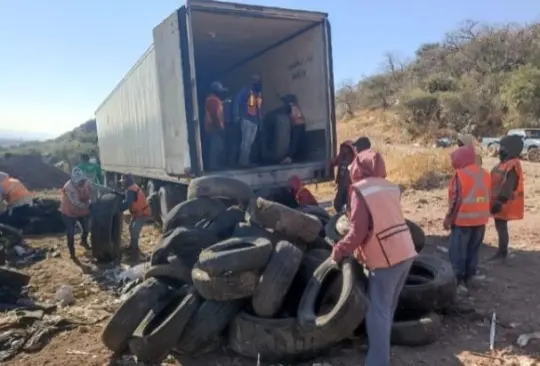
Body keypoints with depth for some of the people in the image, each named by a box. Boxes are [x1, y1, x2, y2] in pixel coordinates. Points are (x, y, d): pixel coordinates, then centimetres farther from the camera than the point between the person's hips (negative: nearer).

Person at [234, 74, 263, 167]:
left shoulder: (259, 93, 16)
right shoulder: (245, 90, -1)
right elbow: (237, 101, -9)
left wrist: (261, 120, 14)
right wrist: (237, 115, -19)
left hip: (256, 121, 6)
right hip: (247, 119, -6)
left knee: (250, 142, 6)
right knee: (246, 141, -8)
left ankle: (245, 160, 13)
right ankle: (243, 160, -2)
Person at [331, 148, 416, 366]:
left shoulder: (360, 190, -10)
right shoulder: (390, 187, 12)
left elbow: (358, 232, -15)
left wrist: (339, 250, -1)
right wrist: (362, 251, 24)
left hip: (386, 258, -8)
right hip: (406, 252, 8)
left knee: (377, 313, 0)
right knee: (387, 309, 20)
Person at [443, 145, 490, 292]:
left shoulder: (460, 174, -15)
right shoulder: (485, 174, 8)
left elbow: (456, 199, -16)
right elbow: (487, 198, 13)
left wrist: (449, 218, -8)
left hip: (463, 219, -7)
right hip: (480, 220, 7)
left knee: (458, 252, 1)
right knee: (473, 251, 14)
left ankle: (459, 280, 1)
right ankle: (467, 279, 22)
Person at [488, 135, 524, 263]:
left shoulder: (512, 166, -21)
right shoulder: (506, 163, 11)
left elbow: (507, 187, -25)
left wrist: (499, 202, -24)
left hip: (503, 204, -10)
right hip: (499, 201, 10)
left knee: (501, 227, -2)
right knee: (500, 226, 15)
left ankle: (502, 254, 8)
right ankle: (501, 252, 25)